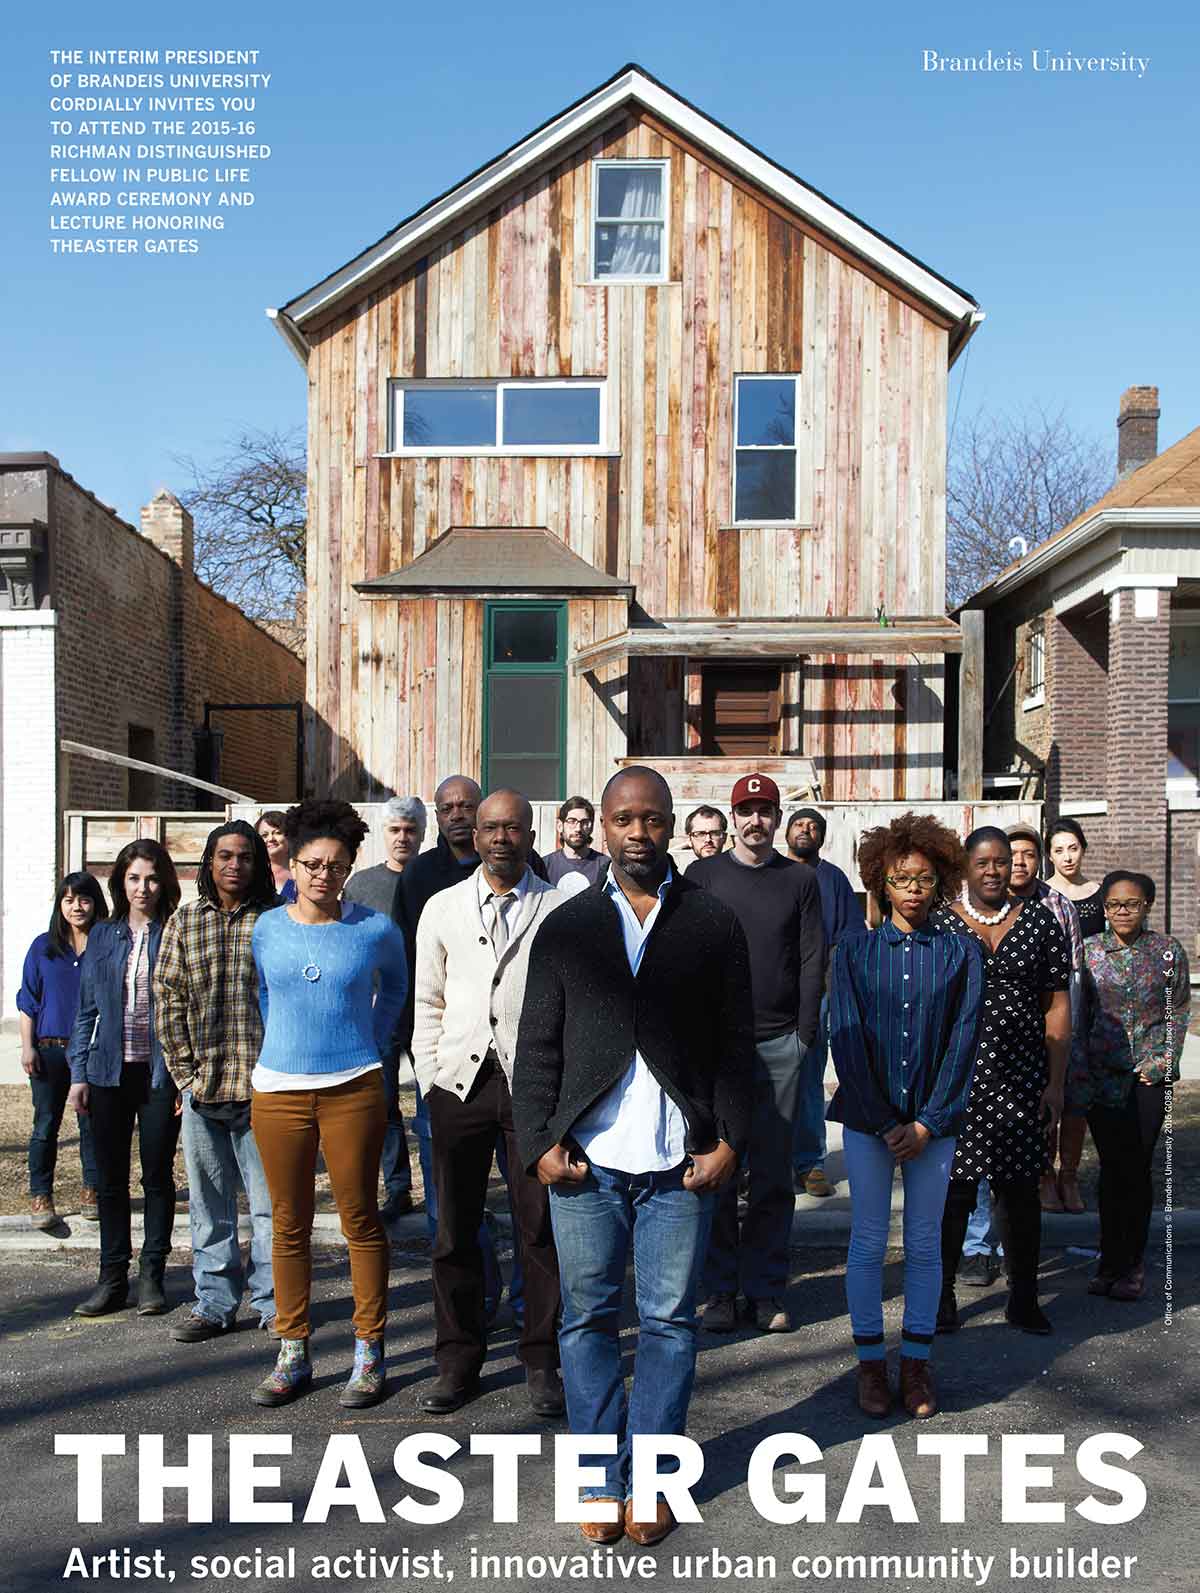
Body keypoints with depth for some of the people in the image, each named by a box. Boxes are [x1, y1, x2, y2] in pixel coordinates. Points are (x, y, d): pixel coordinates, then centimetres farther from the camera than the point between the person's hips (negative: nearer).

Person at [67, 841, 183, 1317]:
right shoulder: (102, 937, 7)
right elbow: (87, 1009, 10)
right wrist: (78, 1075, 5)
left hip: (160, 1074, -3)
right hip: (109, 1072, 3)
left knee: (158, 1176, 5)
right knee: (111, 1179, 9)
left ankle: (152, 1276, 17)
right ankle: (113, 1278, 19)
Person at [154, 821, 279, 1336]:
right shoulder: (183, 923, 9)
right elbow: (168, 1003, 8)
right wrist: (185, 1072, 1)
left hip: (262, 1087, -3)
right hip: (200, 1088, 3)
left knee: (269, 1200, 2)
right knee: (209, 1204, 11)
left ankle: (273, 1302, 15)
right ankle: (215, 1303, 23)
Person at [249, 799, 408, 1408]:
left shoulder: (375, 930, -2)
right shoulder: (267, 929, 4)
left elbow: (395, 986, 17)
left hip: (353, 1089, -2)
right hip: (278, 1091, 2)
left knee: (361, 1221, 2)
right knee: (289, 1226, 8)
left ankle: (369, 1352, 14)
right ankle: (292, 1355, 20)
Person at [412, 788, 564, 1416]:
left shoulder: (558, 909, 3)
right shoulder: (442, 907, 10)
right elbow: (428, 1004, 12)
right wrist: (430, 1079, 5)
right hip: (460, 1081, 2)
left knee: (541, 1226, 2)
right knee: (455, 1228, 8)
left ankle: (541, 1360, 17)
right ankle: (458, 1359, 22)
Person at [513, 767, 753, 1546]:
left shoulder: (713, 922, 4)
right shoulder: (567, 927, 7)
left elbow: (736, 1042, 3)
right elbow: (538, 1045, 6)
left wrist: (729, 1140, -4)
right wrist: (541, 1142, -3)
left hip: (680, 1161, -1)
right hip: (585, 1159, 1)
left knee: (669, 1322, 6)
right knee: (588, 1320, 8)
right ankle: (603, 1482, 21)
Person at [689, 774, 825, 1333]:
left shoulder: (800, 880, 9)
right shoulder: (703, 876, 6)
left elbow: (812, 961, 7)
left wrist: (804, 1032, -1)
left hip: (780, 1045, 1)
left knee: (773, 1174, 4)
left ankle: (766, 1291, 14)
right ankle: (721, 1291, 10)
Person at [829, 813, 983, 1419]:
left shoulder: (961, 953, 2)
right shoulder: (854, 951, 1)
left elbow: (964, 1041, -2)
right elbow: (845, 1039, -4)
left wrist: (928, 1122, -8)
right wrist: (883, 1123, -10)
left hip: (934, 1122, 1)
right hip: (868, 1118, 0)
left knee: (925, 1244, 8)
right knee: (868, 1242, 6)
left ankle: (916, 1363, 20)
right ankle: (870, 1363, 18)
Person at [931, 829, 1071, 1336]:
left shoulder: (1040, 921, 6)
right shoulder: (937, 923, 2)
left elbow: (1057, 1006, 6)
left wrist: (1055, 1082, 1)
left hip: (1022, 1080, 1)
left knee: (1020, 1190, 6)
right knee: (952, 1189, 1)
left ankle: (1024, 1299, 20)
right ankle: (941, 1297, 16)